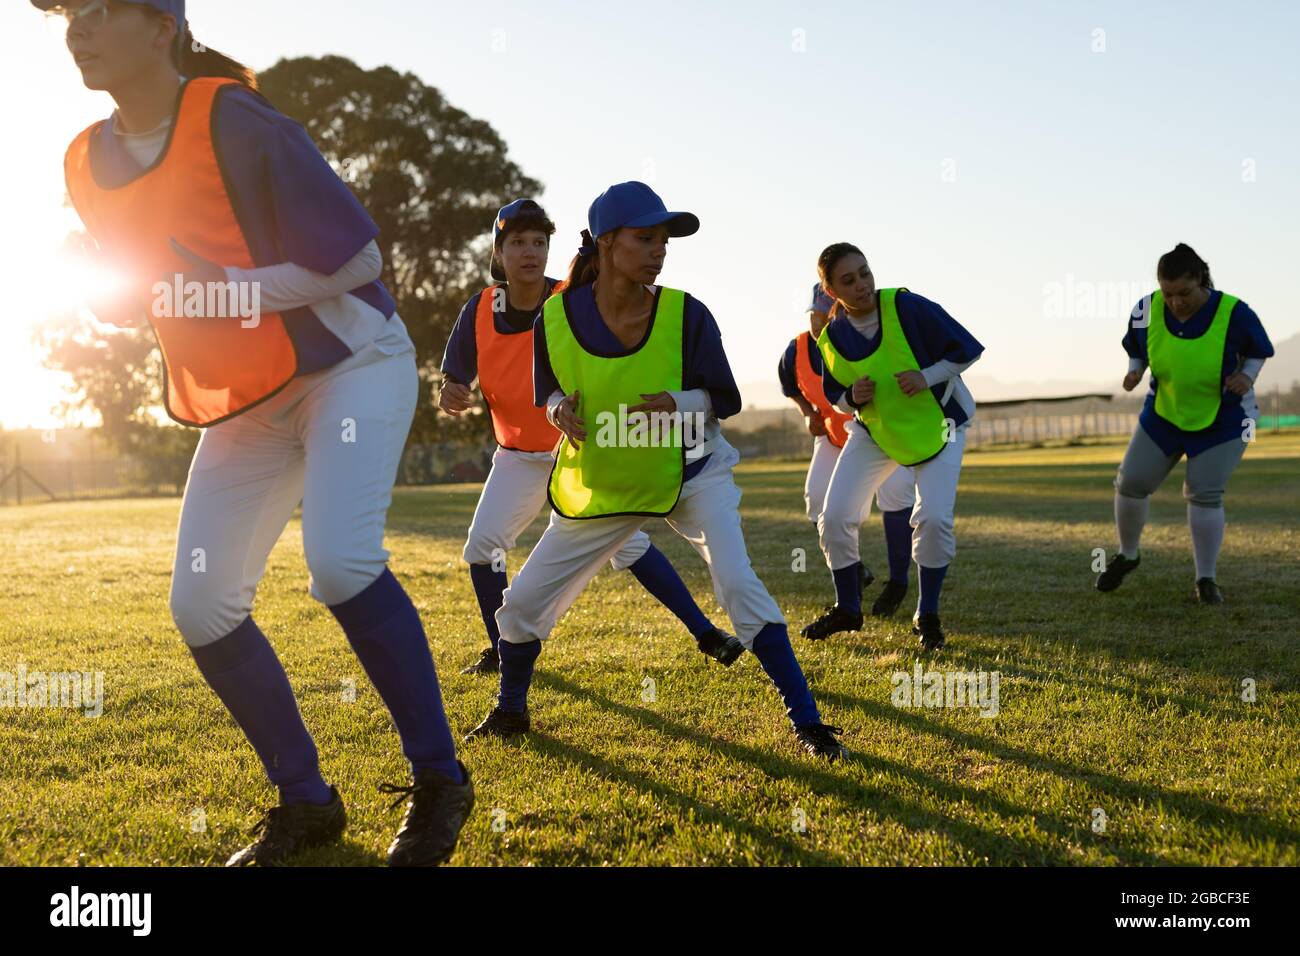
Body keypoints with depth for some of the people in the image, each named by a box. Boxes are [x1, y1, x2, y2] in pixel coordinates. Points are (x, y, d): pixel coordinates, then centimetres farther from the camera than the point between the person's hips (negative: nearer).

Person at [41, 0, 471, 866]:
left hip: (350, 363, -7)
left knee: (340, 561, -27)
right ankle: (306, 803, 16)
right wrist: (119, 298, -6)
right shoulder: (88, 165, 4)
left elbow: (357, 257, -18)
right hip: (242, 403, 7)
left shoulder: (234, 122, -17)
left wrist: (225, 290, -24)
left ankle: (438, 781, -9)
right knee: (202, 608, 0)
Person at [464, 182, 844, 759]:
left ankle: (806, 721, -11)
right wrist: (560, 409, -20)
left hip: (691, 472, -2)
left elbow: (725, 399, -8)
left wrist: (679, 404, -29)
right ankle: (510, 711, 34)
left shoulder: (686, 314, -18)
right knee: (522, 602, 7)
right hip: (598, 485, 3)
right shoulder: (556, 318, -15)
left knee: (738, 583, -23)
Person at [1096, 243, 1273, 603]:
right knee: (1130, 482, 0)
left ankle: (1206, 580, 6)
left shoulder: (1234, 313, -22)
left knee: (1205, 495, -8)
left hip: (1222, 421, -3)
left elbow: (1258, 352, -4)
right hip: (1164, 414, 3)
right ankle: (1127, 555, 25)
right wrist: (1135, 371, -16)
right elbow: (1136, 350, 4)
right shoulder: (1147, 310, -15)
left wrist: (1247, 376, -23)